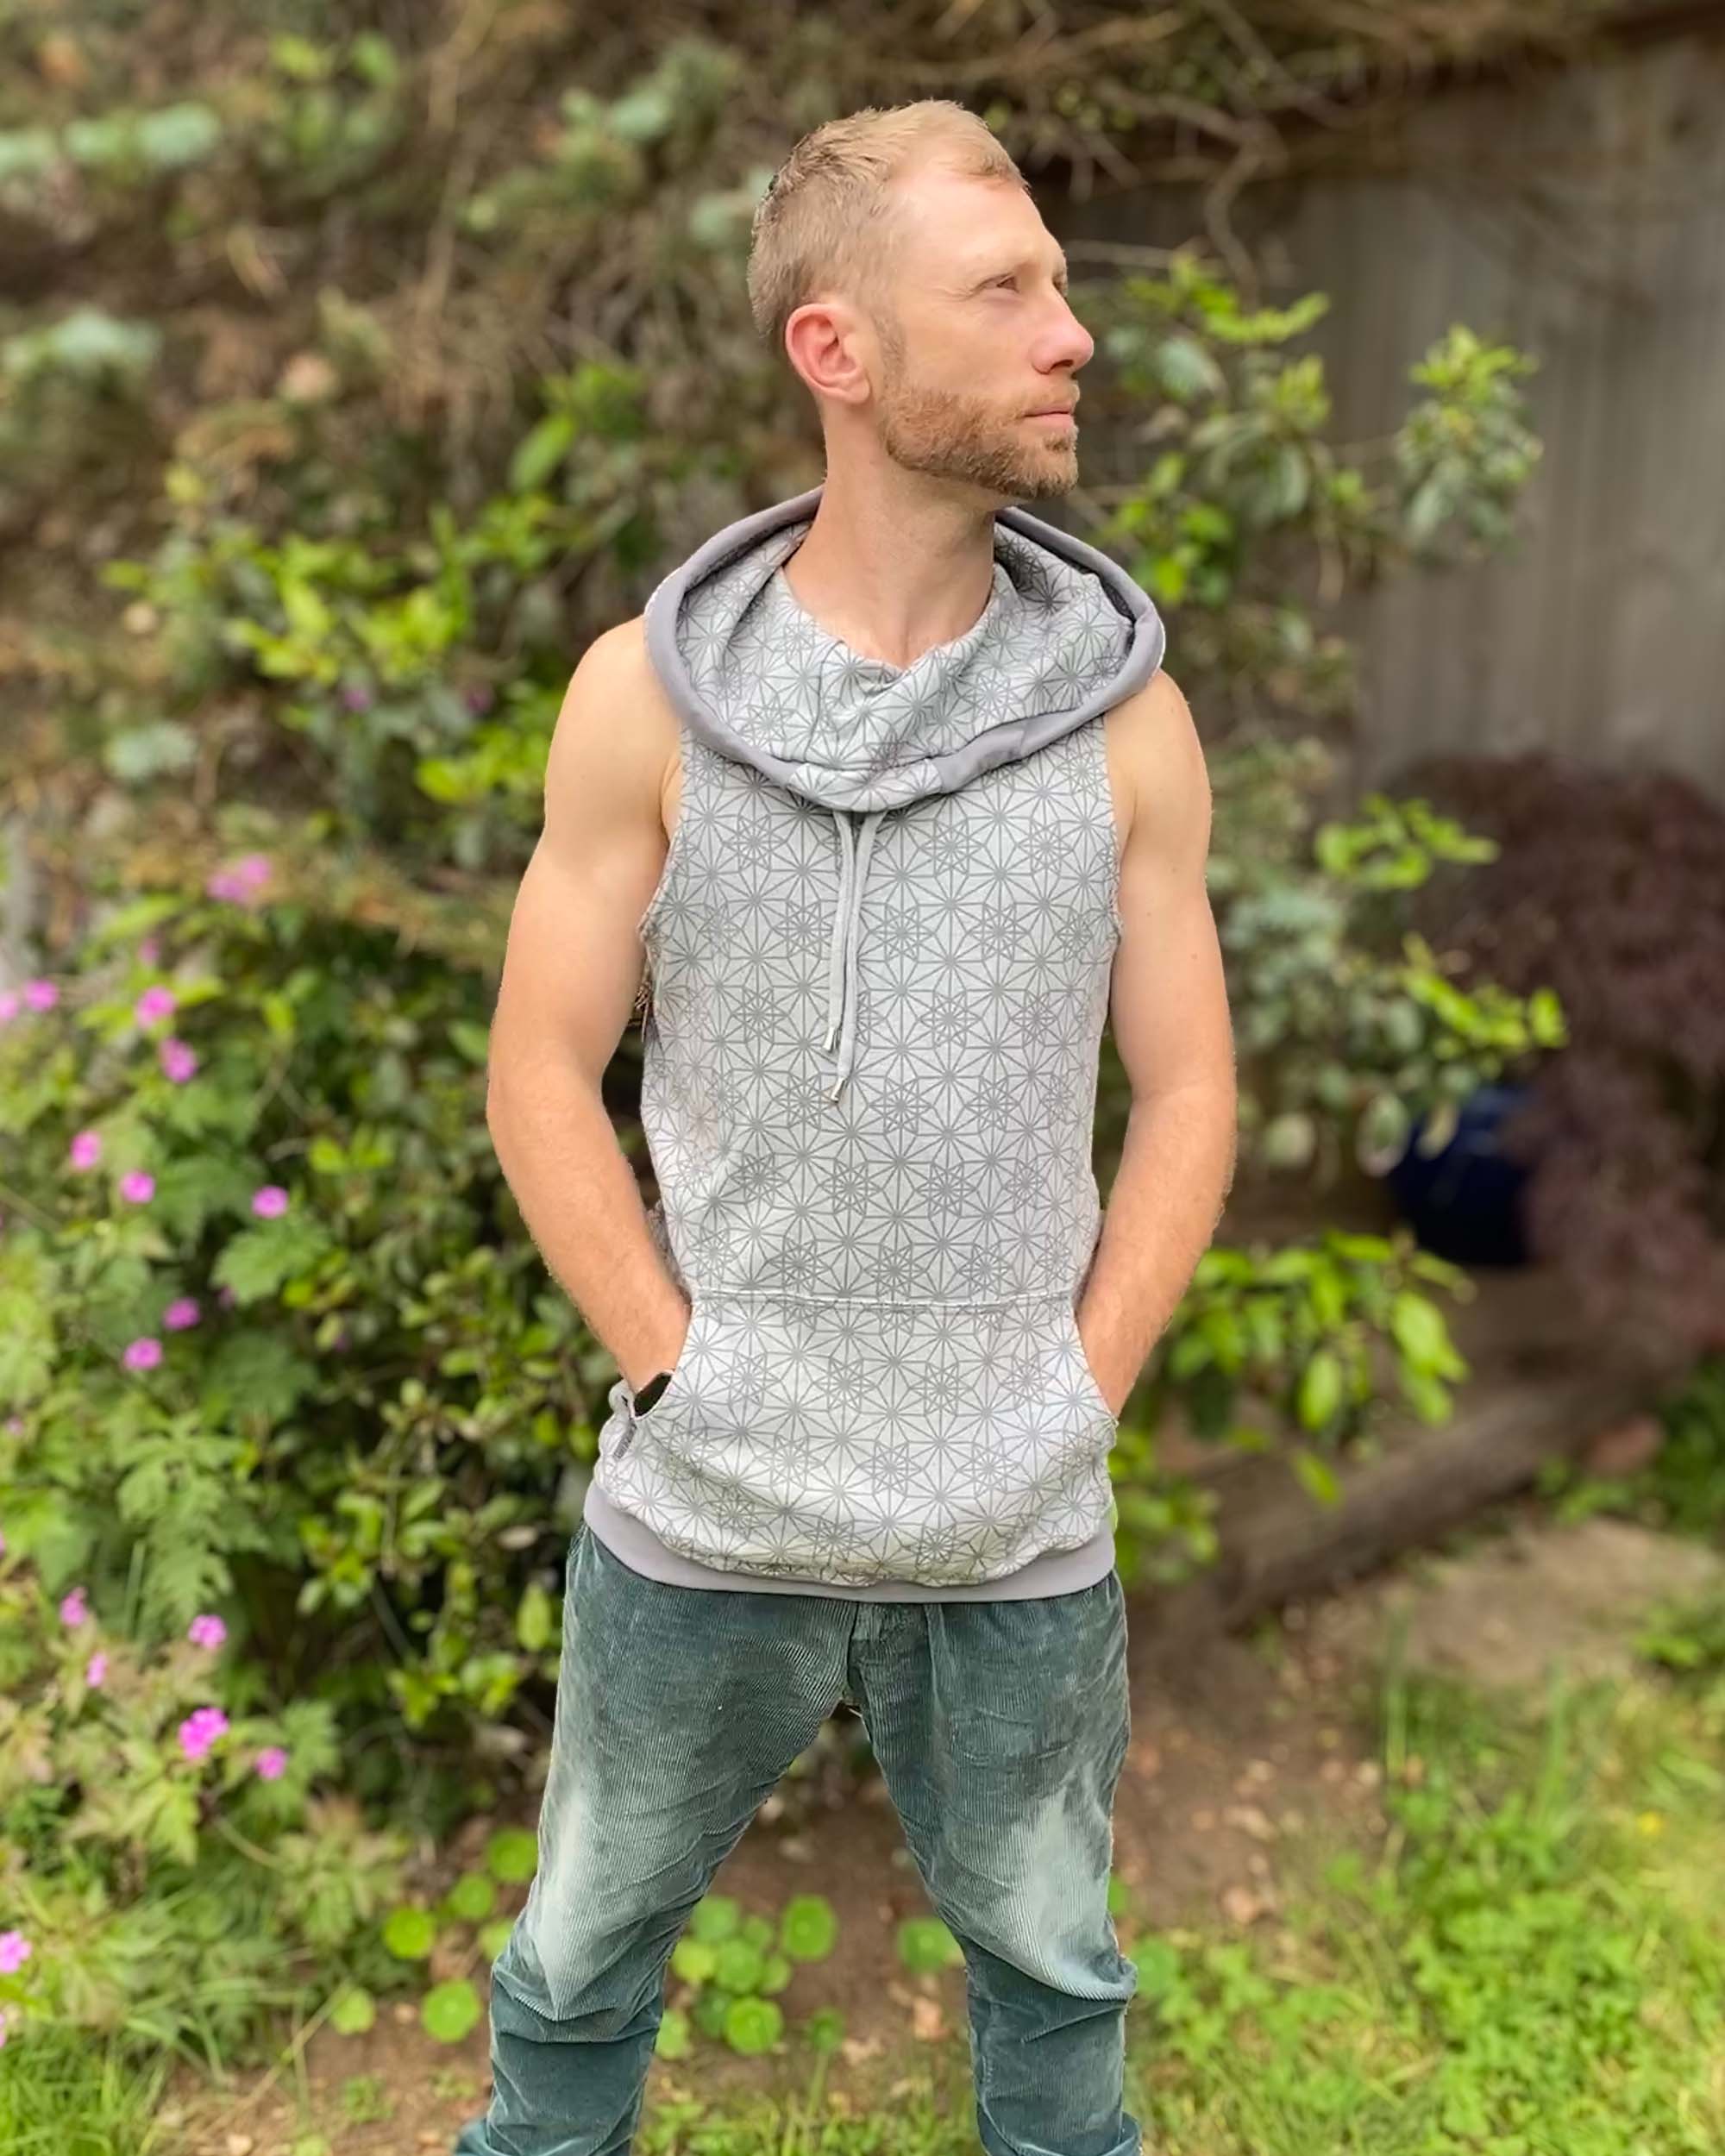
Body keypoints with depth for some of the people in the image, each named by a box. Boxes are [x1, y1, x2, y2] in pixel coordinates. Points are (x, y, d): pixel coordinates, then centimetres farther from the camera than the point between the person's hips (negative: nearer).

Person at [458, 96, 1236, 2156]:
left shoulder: (1125, 709, -3)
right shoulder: (649, 692, -7)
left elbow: (1185, 1095, 1)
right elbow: (542, 1079, -4)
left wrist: (1080, 1404, -5)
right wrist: (684, 1378, -9)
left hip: (1025, 1534, 1)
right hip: (701, 1518, 0)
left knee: (1051, 1966, 23)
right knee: (584, 1956, 21)